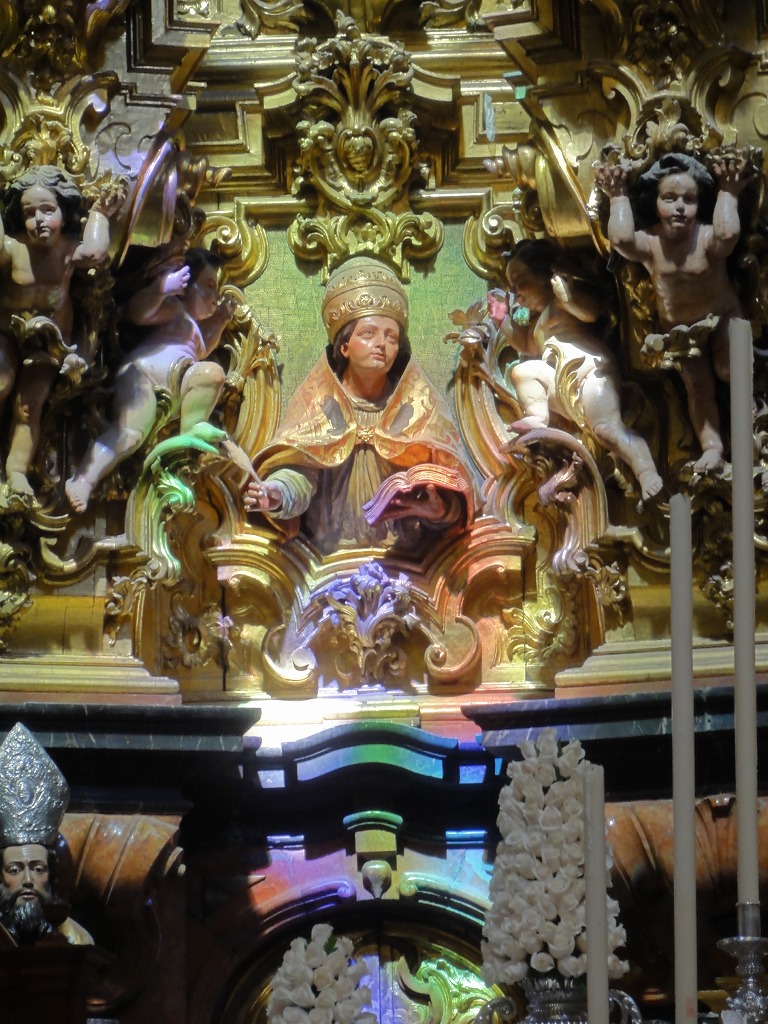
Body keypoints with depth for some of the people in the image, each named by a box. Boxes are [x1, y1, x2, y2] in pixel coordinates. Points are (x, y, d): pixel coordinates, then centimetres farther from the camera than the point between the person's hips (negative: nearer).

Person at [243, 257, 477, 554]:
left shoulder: (419, 405, 8)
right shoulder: (317, 401, 7)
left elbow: (444, 475, -4)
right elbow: (298, 473, -6)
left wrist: (437, 506, -28)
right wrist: (277, 494, -30)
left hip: (404, 560, 0)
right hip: (328, 559, 0)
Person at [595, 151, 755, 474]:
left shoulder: (707, 238, -27)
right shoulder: (649, 243, -20)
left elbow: (727, 233, -53)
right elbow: (621, 238, -43)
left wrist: (728, 194, -38)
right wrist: (619, 198, -30)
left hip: (722, 316, -2)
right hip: (677, 326, 2)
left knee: (728, 370, -20)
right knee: (697, 385, 2)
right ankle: (711, 446, 9)